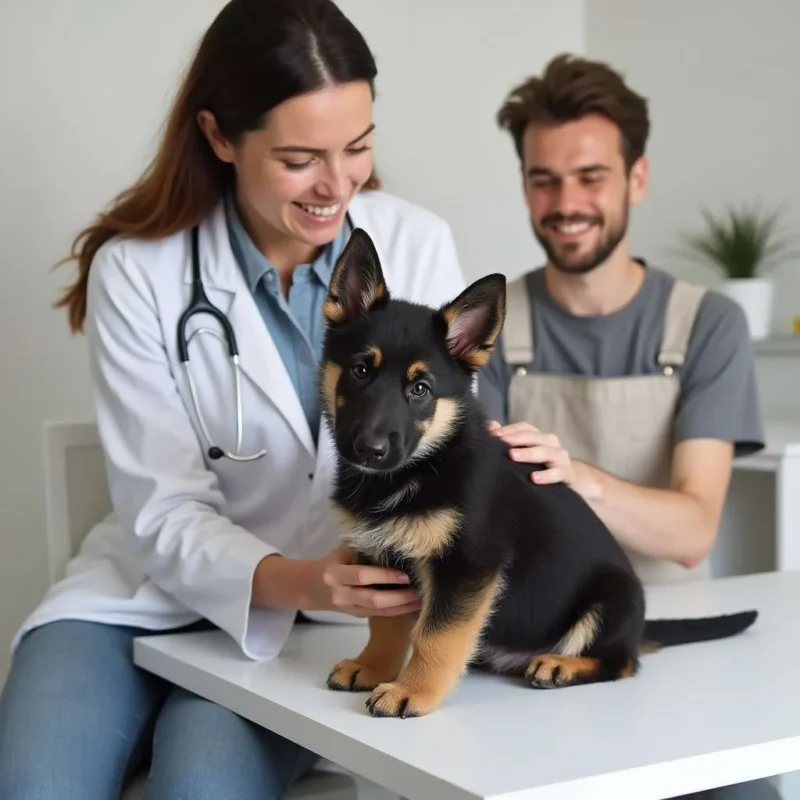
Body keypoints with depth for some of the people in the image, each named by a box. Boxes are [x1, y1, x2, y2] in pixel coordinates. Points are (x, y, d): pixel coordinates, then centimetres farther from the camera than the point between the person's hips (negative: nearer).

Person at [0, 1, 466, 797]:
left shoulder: (417, 245, -6)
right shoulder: (137, 271, -10)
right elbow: (163, 512, -12)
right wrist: (292, 580, -31)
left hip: (345, 604, 0)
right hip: (156, 589, 0)